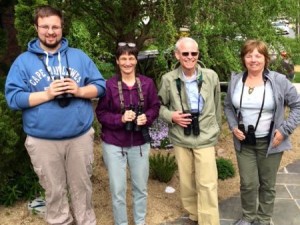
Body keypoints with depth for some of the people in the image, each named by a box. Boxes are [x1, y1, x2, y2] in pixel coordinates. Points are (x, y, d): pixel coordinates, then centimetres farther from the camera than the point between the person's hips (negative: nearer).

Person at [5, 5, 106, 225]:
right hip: (42, 140, -1)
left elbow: (100, 86, 4)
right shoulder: (23, 61, 0)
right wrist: (47, 94, -18)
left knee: (82, 187, 15)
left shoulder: (79, 56, 5)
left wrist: (79, 91, -15)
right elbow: (13, 98, -6)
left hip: (81, 136, 1)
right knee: (54, 191, 13)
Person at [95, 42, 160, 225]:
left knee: (141, 187, 16)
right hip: (114, 144, -2)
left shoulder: (147, 83, -3)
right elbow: (101, 113, -8)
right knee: (118, 190, 5)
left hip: (140, 143, 3)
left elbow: (155, 107, 5)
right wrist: (120, 118, -23)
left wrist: (147, 117, -15)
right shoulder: (109, 85, -11)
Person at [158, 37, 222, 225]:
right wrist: (171, 116, -14)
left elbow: (217, 107, 6)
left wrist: (216, 133, 13)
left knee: (207, 184, -3)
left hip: (205, 139, -1)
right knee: (186, 182, 16)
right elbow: (160, 106, 6)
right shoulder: (168, 79, -7)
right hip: (180, 139, 2)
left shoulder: (211, 76, -6)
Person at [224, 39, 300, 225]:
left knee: (267, 184, 12)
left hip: (270, 142, -2)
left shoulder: (278, 81, -10)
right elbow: (228, 106, 12)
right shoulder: (235, 80, 0)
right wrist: (233, 126, -3)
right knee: (248, 183, 7)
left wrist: (285, 129, -11)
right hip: (244, 142, 2)